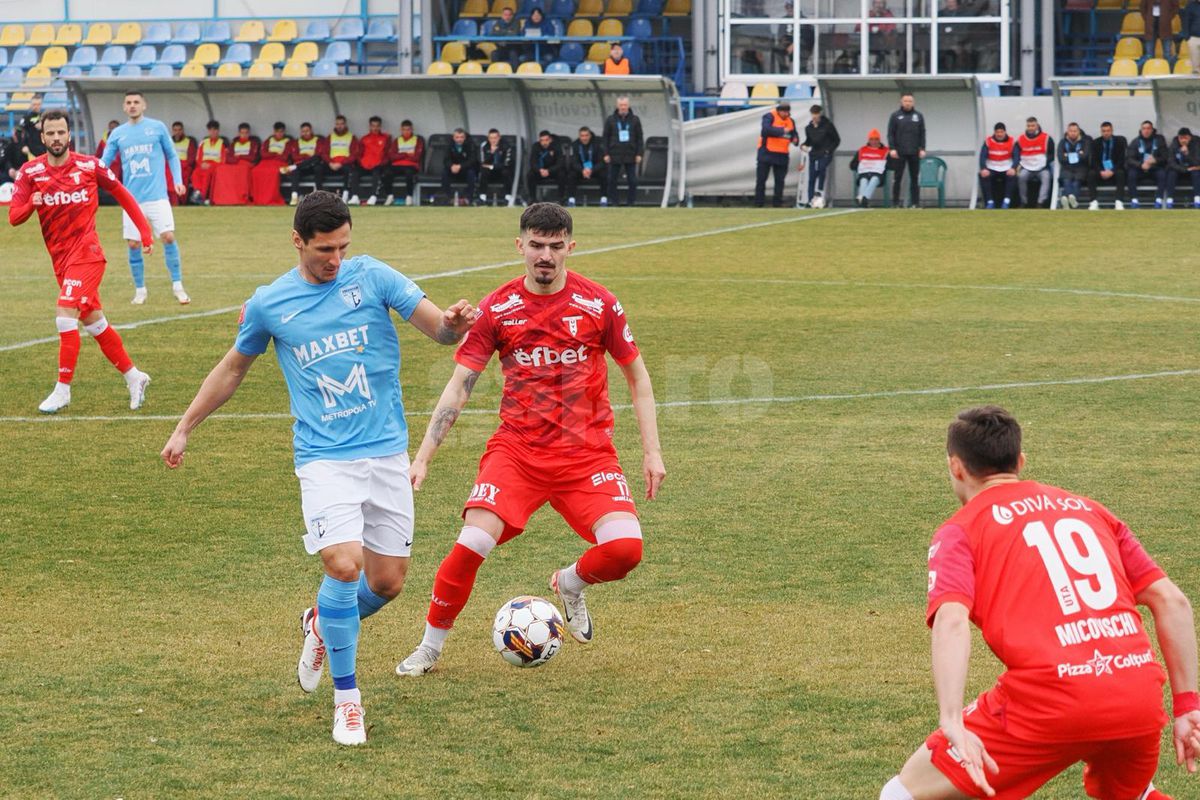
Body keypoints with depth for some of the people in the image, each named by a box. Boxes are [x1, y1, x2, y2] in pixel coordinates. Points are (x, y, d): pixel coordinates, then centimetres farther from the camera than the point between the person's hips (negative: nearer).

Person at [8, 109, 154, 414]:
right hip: (60, 257, 5)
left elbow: (122, 194, 7)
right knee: (94, 322, 12)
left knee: (66, 317, -18)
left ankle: (63, 389, -12)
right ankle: (133, 376, 26)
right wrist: (31, 203, -28)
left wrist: (144, 230, 4)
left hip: (85, 251, -5)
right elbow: (14, 217, -6)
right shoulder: (30, 172, -1)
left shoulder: (89, 166, -6)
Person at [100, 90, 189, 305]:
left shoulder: (157, 128, 4)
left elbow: (172, 156, 12)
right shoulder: (117, 134, 9)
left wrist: (178, 180, 0)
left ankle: (177, 286, 0)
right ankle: (139, 290, 15)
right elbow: (104, 162, 10)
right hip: (132, 198, 2)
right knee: (133, 245, 1)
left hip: (157, 196, -2)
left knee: (168, 237, -12)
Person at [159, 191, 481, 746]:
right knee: (343, 563, -21)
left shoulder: (370, 277, 0)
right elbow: (234, 368, 18)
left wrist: (455, 322, -28)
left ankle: (321, 624, 38)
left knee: (388, 581, 3)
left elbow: (439, 328, -4)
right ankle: (346, 700, -6)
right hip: (324, 456, -2)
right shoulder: (268, 304, 2)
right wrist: (185, 428, 22)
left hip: (387, 451, 2)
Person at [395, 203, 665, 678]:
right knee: (473, 543, -20)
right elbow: (458, 388, 0)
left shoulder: (598, 304, -2)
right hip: (516, 449, 0)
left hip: (586, 453, 0)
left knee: (625, 547, -20)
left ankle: (571, 584, 16)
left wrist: (652, 452, 2)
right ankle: (431, 646, 3)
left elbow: (637, 376, 8)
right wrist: (423, 457, -6)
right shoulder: (496, 310, -2)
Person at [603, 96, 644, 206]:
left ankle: (631, 202, 7)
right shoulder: (610, 120, 3)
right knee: (612, 180, 2)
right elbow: (605, 138, 4)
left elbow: (639, 138, 6)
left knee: (632, 181, 0)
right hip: (615, 155, 0)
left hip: (630, 156, 0)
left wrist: (639, 154, -1)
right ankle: (613, 202, 9)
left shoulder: (634, 120, 4)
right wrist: (606, 154, -2)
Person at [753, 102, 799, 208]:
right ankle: (759, 203, 0)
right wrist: (782, 131, -27)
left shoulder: (791, 121, 10)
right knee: (761, 179, -3)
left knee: (780, 180, 6)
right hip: (766, 153, -5)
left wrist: (795, 140, -10)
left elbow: (794, 135, 15)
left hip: (782, 155, 5)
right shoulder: (769, 117, -8)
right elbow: (766, 129, -24)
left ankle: (778, 203, 12)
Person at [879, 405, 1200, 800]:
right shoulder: (1088, 510, 23)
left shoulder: (960, 531, 9)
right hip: (1138, 698, 5)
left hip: (1049, 702, -5)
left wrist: (953, 725, -20)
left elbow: (952, 622, -11)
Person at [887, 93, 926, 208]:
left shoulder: (919, 116, 10)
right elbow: (890, 133, 1)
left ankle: (915, 202, 4)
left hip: (914, 153, 2)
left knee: (915, 178, 2)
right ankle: (895, 203, 2)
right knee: (897, 178, -1)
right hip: (899, 152, -2)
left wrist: (922, 149, 0)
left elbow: (922, 134, 10)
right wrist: (892, 149, -8)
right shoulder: (895, 116, 4)